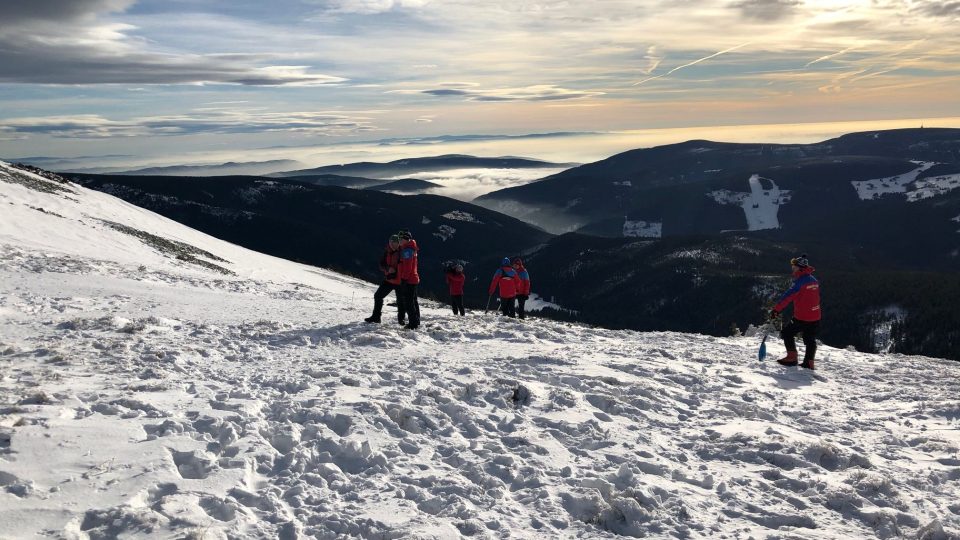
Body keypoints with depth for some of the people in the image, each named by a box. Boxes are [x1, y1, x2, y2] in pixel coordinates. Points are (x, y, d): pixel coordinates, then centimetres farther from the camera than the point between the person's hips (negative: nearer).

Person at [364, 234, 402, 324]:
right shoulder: (386, 252, 2)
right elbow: (381, 265, 2)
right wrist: (388, 269, -16)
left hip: (400, 281, -5)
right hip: (388, 279, 5)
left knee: (400, 300, 2)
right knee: (378, 296, 6)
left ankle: (401, 318, 23)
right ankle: (376, 316, 19)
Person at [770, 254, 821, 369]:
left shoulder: (801, 281, -17)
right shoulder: (813, 280, 9)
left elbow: (788, 296, -21)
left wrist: (776, 309, -21)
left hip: (802, 317, -8)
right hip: (815, 316, 8)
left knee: (787, 333, 7)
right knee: (810, 339, 15)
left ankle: (792, 357, 4)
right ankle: (809, 363, 16)